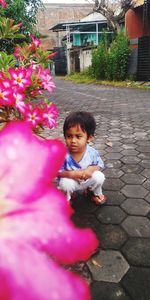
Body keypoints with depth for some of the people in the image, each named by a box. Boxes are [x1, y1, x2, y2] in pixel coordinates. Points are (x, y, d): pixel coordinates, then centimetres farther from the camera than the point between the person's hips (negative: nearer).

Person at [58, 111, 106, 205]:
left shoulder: (92, 152, -23)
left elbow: (100, 165, -8)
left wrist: (91, 169, -30)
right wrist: (71, 174, -38)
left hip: (87, 179, 2)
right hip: (71, 181, -2)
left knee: (99, 176, -19)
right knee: (65, 183, -31)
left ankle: (97, 194, 16)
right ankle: (66, 198, 6)